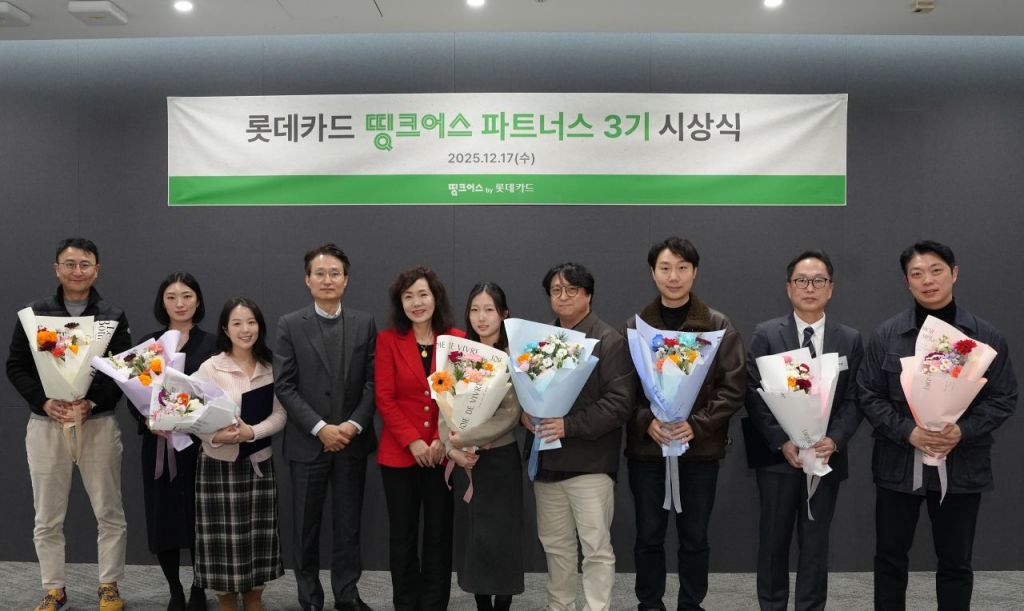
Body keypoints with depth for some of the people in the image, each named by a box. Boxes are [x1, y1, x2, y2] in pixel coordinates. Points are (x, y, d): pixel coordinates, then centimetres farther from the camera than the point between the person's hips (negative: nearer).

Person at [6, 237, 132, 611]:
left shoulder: (114, 317, 3)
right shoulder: (34, 314, 5)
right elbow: (15, 367, 4)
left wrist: (90, 403, -16)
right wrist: (45, 403, -13)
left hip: (98, 423, -1)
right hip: (46, 424, 1)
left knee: (109, 513, 4)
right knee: (47, 517, 8)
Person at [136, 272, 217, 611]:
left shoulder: (211, 344, 0)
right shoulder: (148, 343, 8)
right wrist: (148, 421, -10)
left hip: (198, 443, -2)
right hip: (158, 445, 2)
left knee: (198, 517, 1)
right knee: (162, 518, 4)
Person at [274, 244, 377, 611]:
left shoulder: (365, 324, 4)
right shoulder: (290, 325, -1)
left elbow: (372, 381, 2)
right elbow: (283, 385, -6)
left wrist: (355, 424, -11)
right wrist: (320, 428, -13)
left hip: (352, 441, 1)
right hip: (307, 442, -1)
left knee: (348, 524, 9)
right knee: (306, 525, 8)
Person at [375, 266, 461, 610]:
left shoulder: (458, 340, 2)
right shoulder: (388, 339, 0)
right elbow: (384, 399, -5)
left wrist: (442, 440, -12)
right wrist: (412, 441, -14)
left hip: (443, 452, 1)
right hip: (399, 453, 0)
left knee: (439, 534, 7)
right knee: (403, 535, 9)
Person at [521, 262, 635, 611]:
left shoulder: (610, 341, -6)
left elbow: (620, 402, -14)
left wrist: (569, 425, -20)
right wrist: (524, 413, -3)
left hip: (589, 462, -6)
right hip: (546, 460, 6)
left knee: (596, 547, 0)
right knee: (555, 544, 16)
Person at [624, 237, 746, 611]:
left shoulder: (719, 326, 0)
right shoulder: (634, 327, 3)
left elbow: (734, 387, -4)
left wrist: (697, 425, -15)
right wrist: (646, 422, -15)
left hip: (700, 449, -1)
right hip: (646, 448, 1)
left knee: (694, 537, 10)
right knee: (648, 536, 10)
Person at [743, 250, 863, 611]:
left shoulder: (850, 340, 5)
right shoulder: (765, 335, -1)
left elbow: (854, 399, 1)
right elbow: (754, 396, -6)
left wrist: (834, 441, -15)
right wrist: (782, 443, -15)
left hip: (826, 456, 1)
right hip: (778, 455, -1)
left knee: (816, 541, 9)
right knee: (774, 539, 9)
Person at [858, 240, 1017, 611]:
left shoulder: (987, 336, -1)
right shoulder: (886, 335, -1)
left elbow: (1004, 399, 0)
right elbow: (869, 397, -1)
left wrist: (963, 431, -16)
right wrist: (908, 432, -16)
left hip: (962, 466, 0)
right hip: (898, 464, 0)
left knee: (956, 561, 12)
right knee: (890, 556, 10)